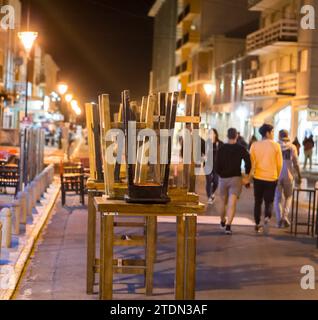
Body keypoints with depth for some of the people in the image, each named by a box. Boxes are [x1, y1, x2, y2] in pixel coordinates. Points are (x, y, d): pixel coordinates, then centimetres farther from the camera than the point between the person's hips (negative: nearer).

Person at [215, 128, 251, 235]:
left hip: (223, 178, 2)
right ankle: (228, 225, -21)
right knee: (232, 204, -7)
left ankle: (222, 222, 39)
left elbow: (217, 166, -5)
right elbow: (248, 162, -12)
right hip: (236, 178, -2)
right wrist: (246, 176, 0)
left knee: (223, 202, 19)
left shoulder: (222, 149, -2)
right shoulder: (241, 149, -3)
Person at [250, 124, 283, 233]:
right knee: (269, 201, 8)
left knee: (258, 202, 14)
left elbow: (251, 162, -1)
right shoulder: (276, 145, -6)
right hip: (271, 178, -2)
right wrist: (277, 176, 13)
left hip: (258, 177, 2)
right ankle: (267, 218, -19)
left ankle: (257, 224, 17)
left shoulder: (255, 145, -3)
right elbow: (279, 164, -2)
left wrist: (252, 172, 11)